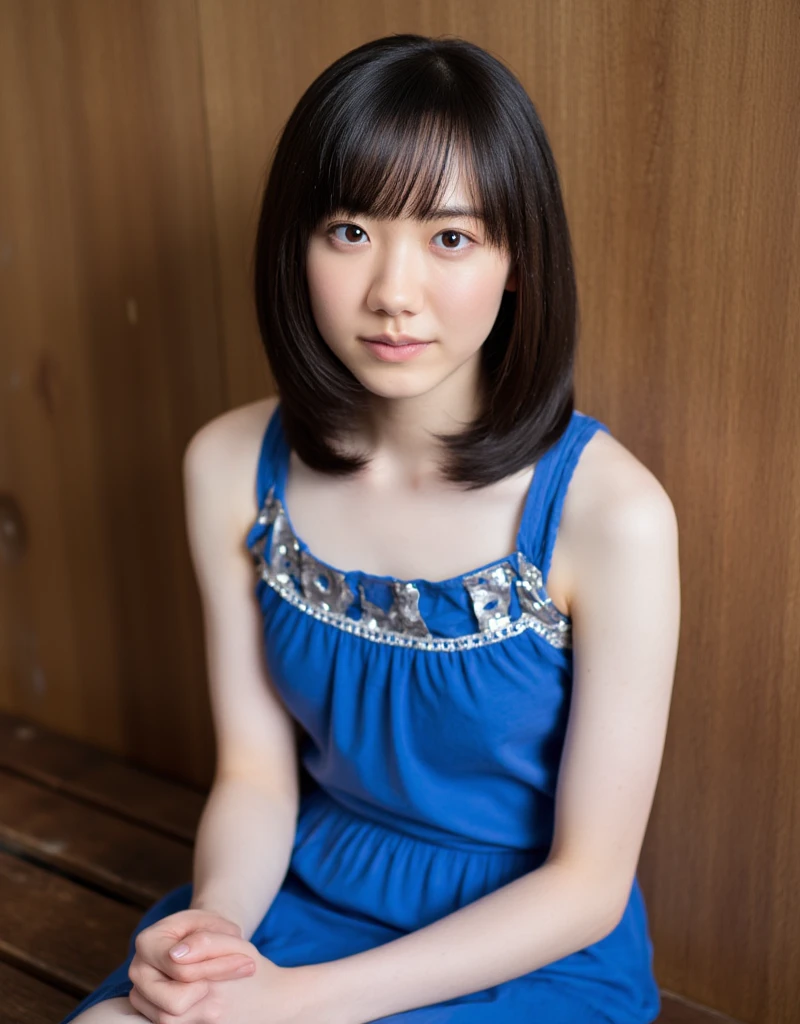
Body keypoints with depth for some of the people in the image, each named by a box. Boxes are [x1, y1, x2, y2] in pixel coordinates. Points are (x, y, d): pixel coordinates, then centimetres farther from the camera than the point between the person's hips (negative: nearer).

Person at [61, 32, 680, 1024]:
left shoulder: (610, 512, -21)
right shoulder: (231, 466, -8)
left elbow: (589, 882, -14)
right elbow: (255, 771, -1)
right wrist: (215, 922, -21)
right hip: (303, 897, 4)